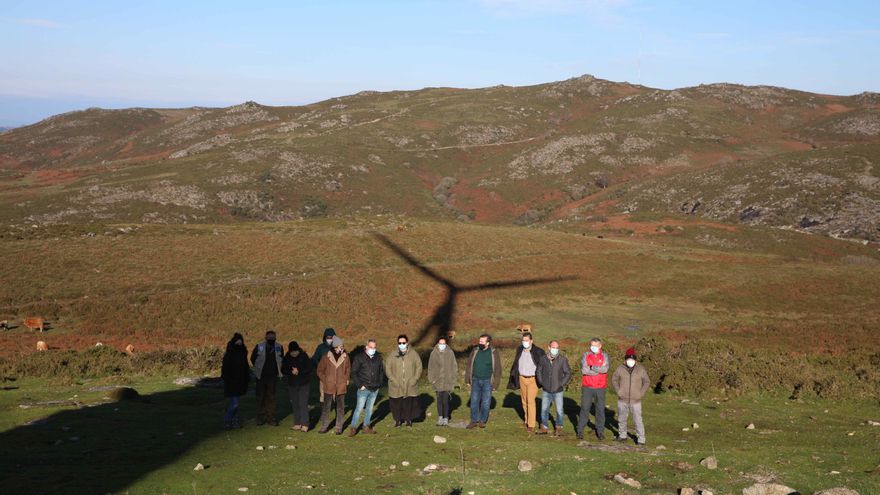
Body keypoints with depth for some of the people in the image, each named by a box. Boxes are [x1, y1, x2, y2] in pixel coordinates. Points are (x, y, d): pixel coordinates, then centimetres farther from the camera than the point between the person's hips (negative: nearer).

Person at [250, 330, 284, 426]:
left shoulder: (279, 347, 0)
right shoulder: (259, 346, -5)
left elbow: (281, 359, 16)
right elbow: (253, 358, 10)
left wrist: (277, 370, 8)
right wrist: (258, 368, 9)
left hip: (273, 376, 2)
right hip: (261, 376, -2)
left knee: (271, 397, 6)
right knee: (260, 397, 3)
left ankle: (271, 417, 12)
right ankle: (260, 418, 10)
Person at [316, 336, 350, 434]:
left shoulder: (345, 357, -1)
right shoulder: (326, 357, -7)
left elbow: (348, 370, 14)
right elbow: (320, 371, 4)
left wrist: (346, 380, 5)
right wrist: (325, 381, -1)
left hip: (341, 387, 1)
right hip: (329, 387, -1)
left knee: (340, 407, 6)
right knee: (326, 407, 4)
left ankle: (339, 427, 15)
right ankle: (324, 426, 15)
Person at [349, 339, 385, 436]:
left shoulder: (378, 357, 6)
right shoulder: (359, 357, -7)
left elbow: (382, 371, 17)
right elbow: (354, 373, -6)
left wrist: (379, 383, 8)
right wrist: (360, 385, -10)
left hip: (375, 389, 5)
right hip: (364, 389, -4)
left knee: (370, 408, 13)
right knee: (359, 408, -6)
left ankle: (366, 426, 24)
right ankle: (353, 428, 2)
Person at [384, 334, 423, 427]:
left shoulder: (413, 354, 2)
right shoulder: (393, 355, 1)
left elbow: (419, 367, 4)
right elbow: (388, 369, 2)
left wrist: (414, 379, -6)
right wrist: (393, 380, -8)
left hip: (410, 385, 0)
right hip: (396, 386, 0)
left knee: (410, 403, 1)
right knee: (396, 403, 3)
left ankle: (409, 419, 19)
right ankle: (398, 419, 21)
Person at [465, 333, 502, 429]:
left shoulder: (494, 353, -5)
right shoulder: (475, 351, 3)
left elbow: (497, 369, -3)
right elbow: (469, 366, 9)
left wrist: (495, 384, -5)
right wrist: (467, 380, 8)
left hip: (487, 382, -2)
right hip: (476, 381, 2)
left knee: (486, 403, 3)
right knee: (474, 401, 3)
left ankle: (482, 421, 17)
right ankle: (474, 421, 13)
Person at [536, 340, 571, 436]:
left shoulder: (563, 359, -9)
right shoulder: (543, 358, 0)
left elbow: (568, 373, -3)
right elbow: (539, 371, 13)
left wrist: (562, 384, -6)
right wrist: (541, 383, 6)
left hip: (558, 390, -3)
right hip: (546, 390, 3)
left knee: (559, 410, 2)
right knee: (544, 409, 9)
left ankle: (558, 428, 16)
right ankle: (544, 428, 20)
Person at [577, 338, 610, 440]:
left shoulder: (605, 356, 3)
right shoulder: (586, 355, 1)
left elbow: (605, 368, -15)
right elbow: (584, 369, -13)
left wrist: (592, 367, -15)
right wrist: (598, 370, -12)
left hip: (600, 388, 1)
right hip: (587, 387, 0)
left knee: (600, 409, 7)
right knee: (584, 408, 2)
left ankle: (600, 431, 17)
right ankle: (580, 431, 10)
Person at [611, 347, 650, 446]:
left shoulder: (641, 369, -4)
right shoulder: (620, 369, -2)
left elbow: (647, 382, 5)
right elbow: (614, 380, 10)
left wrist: (641, 393, -5)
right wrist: (618, 391, 0)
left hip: (635, 401, -2)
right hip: (622, 400, 2)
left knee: (637, 420, -7)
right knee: (621, 419, 14)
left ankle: (641, 439, 0)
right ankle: (622, 435, 31)